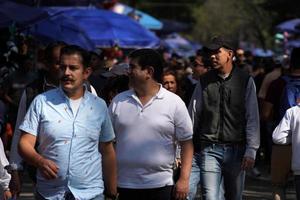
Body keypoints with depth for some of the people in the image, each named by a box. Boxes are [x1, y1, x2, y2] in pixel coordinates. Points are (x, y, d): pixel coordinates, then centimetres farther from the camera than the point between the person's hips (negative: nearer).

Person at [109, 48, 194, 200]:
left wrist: (184, 179, -8)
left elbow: (186, 142, 0)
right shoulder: (118, 101, 7)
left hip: (161, 186, -2)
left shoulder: (174, 103, -1)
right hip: (124, 186, 2)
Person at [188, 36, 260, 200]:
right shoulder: (204, 81, 5)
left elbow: (252, 118, 1)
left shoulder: (245, 81, 2)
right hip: (209, 149, 0)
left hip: (236, 149, 0)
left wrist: (251, 150, -5)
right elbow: (193, 115, 7)